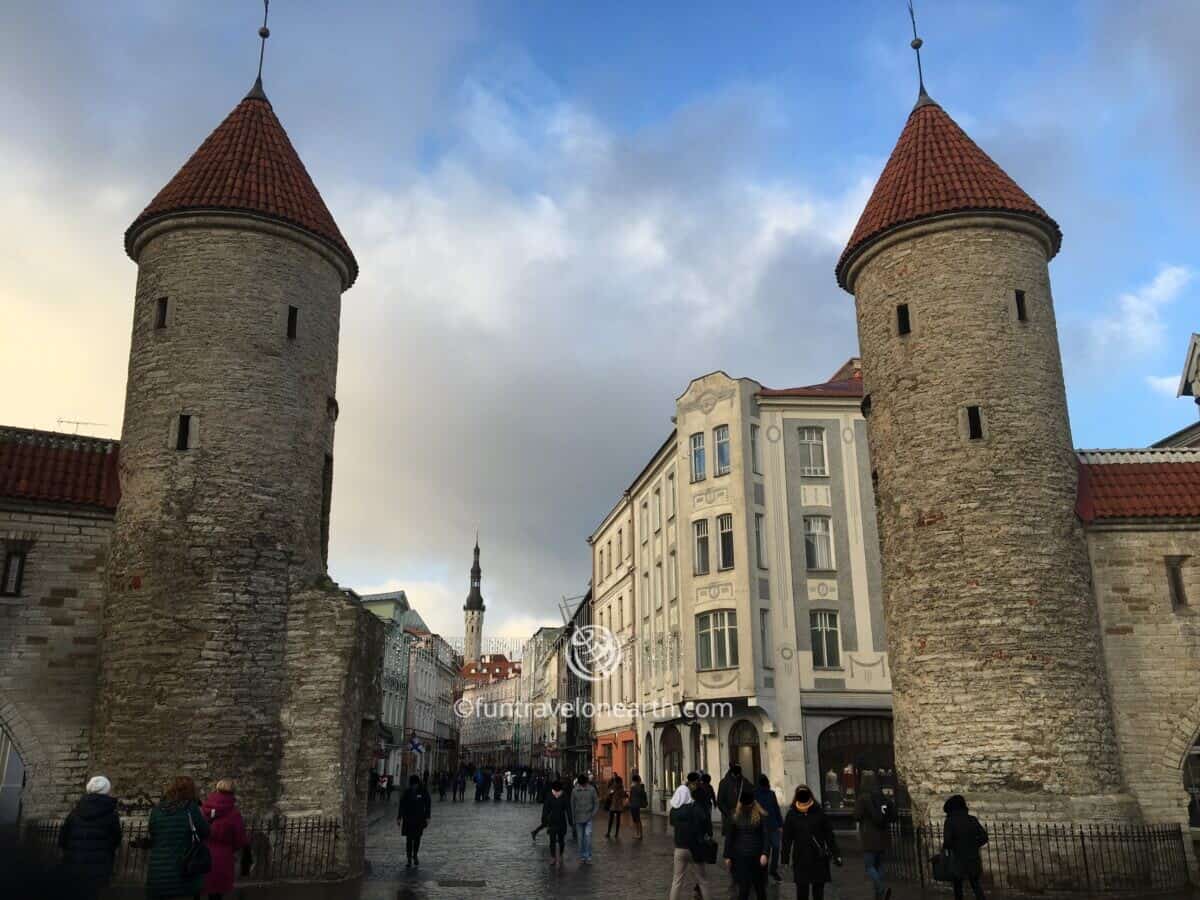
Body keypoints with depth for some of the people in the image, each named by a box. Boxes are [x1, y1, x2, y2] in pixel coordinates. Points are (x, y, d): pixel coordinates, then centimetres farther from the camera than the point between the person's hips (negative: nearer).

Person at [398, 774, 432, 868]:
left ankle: (415, 856, 30)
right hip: (408, 819, 0)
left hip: (419, 819, 0)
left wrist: (427, 817, -3)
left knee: (417, 838, 11)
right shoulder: (407, 792, -3)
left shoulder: (423, 792, -6)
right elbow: (401, 805, 2)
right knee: (408, 839, -2)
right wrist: (399, 818, 1)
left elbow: (428, 804, 0)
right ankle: (409, 859, 2)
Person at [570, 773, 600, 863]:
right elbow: (572, 805, 4)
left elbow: (596, 803, 0)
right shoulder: (575, 791, -2)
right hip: (578, 818, 2)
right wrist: (573, 819, 2)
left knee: (588, 835, -17)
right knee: (580, 838, 6)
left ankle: (588, 855, -7)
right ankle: (582, 856, 19)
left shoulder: (591, 790, -5)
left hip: (589, 818, -2)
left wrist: (593, 814, -10)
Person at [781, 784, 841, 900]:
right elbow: (787, 838, 0)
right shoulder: (791, 815, -4)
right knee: (801, 889, 4)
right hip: (800, 859, 0)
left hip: (819, 858, 0)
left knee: (819, 887, 8)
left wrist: (835, 854, 1)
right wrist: (785, 859, 1)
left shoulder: (819, 812, -4)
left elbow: (829, 835, 1)